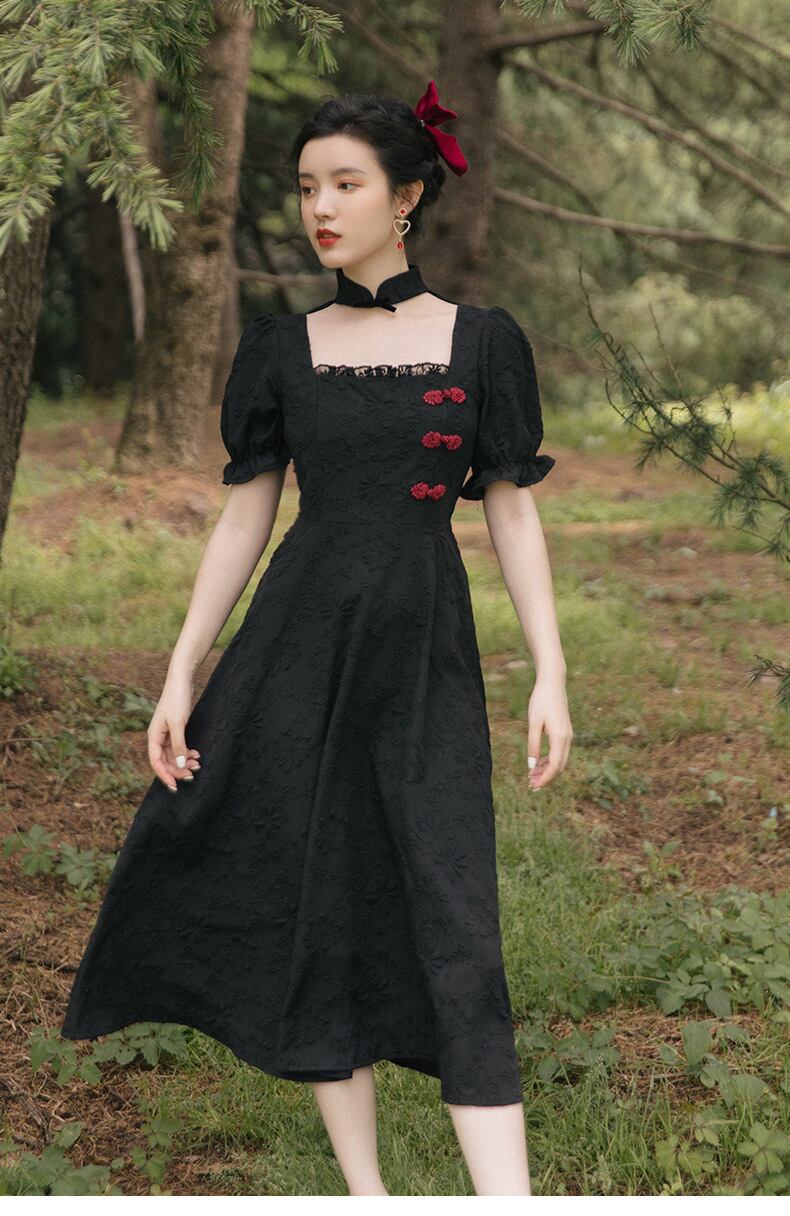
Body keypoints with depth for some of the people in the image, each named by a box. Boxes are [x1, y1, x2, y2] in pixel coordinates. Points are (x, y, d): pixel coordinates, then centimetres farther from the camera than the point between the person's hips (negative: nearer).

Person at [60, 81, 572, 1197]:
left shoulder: (483, 341, 3)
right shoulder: (281, 349, 7)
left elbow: (513, 514, 3)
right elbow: (244, 519, 8)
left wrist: (550, 673, -4)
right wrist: (181, 675, 3)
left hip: (426, 656, -2)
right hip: (298, 643, 2)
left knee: (455, 926, -8)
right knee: (315, 913, 4)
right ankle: (366, 1195, 17)